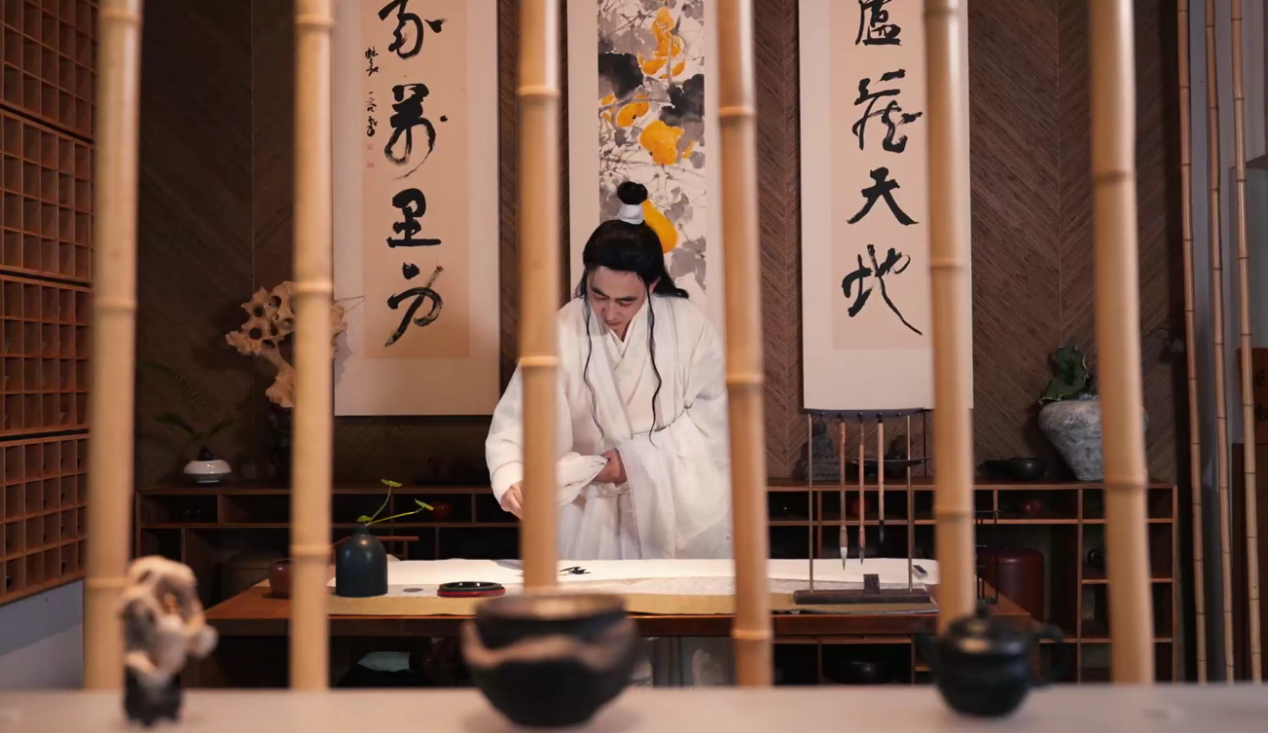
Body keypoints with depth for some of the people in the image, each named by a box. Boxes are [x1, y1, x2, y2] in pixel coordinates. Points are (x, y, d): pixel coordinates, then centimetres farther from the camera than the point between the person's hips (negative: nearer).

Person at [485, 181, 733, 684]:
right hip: (597, 518, 0)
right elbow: (517, 421, -15)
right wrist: (512, 478, -35)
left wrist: (636, 460, -14)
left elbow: (711, 414, -7)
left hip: (685, 513, 0)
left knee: (696, 639, 8)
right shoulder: (563, 333, -12)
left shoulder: (688, 325, -11)